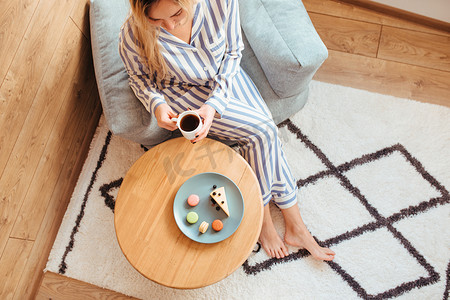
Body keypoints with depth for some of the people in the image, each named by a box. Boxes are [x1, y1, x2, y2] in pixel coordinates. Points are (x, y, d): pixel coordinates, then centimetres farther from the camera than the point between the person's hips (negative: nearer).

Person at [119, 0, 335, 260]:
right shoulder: (133, 36, -30)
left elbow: (233, 52, -12)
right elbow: (140, 78, -7)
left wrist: (214, 104, -24)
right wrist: (157, 105, -28)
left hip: (225, 75, 3)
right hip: (182, 91, -3)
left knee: (268, 134, -12)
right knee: (262, 132, -19)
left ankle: (296, 226, 6)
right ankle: (263, 219, 4)